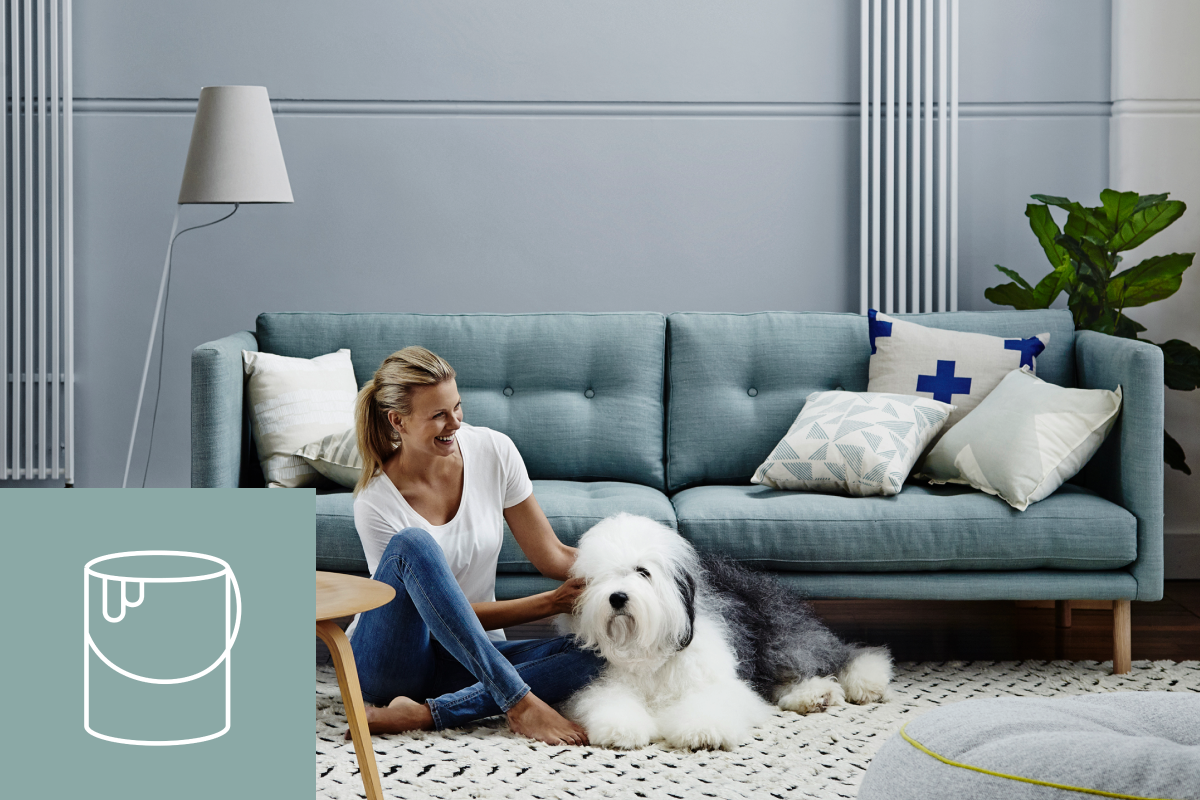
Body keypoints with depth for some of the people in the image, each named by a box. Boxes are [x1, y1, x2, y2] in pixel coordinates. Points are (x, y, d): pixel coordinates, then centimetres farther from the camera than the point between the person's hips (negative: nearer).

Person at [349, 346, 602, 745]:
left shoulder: (493, 451, -6)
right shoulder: (376, 502, -16)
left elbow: (552, 556, -2)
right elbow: (450, 611, -15)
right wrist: (553, 602, -22)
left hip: (468, 658, 4)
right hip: (388, 661, -4)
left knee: (592, 653, -24)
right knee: (413, 544, -34)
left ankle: (422, 714, -29)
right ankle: (518, 701, -34)